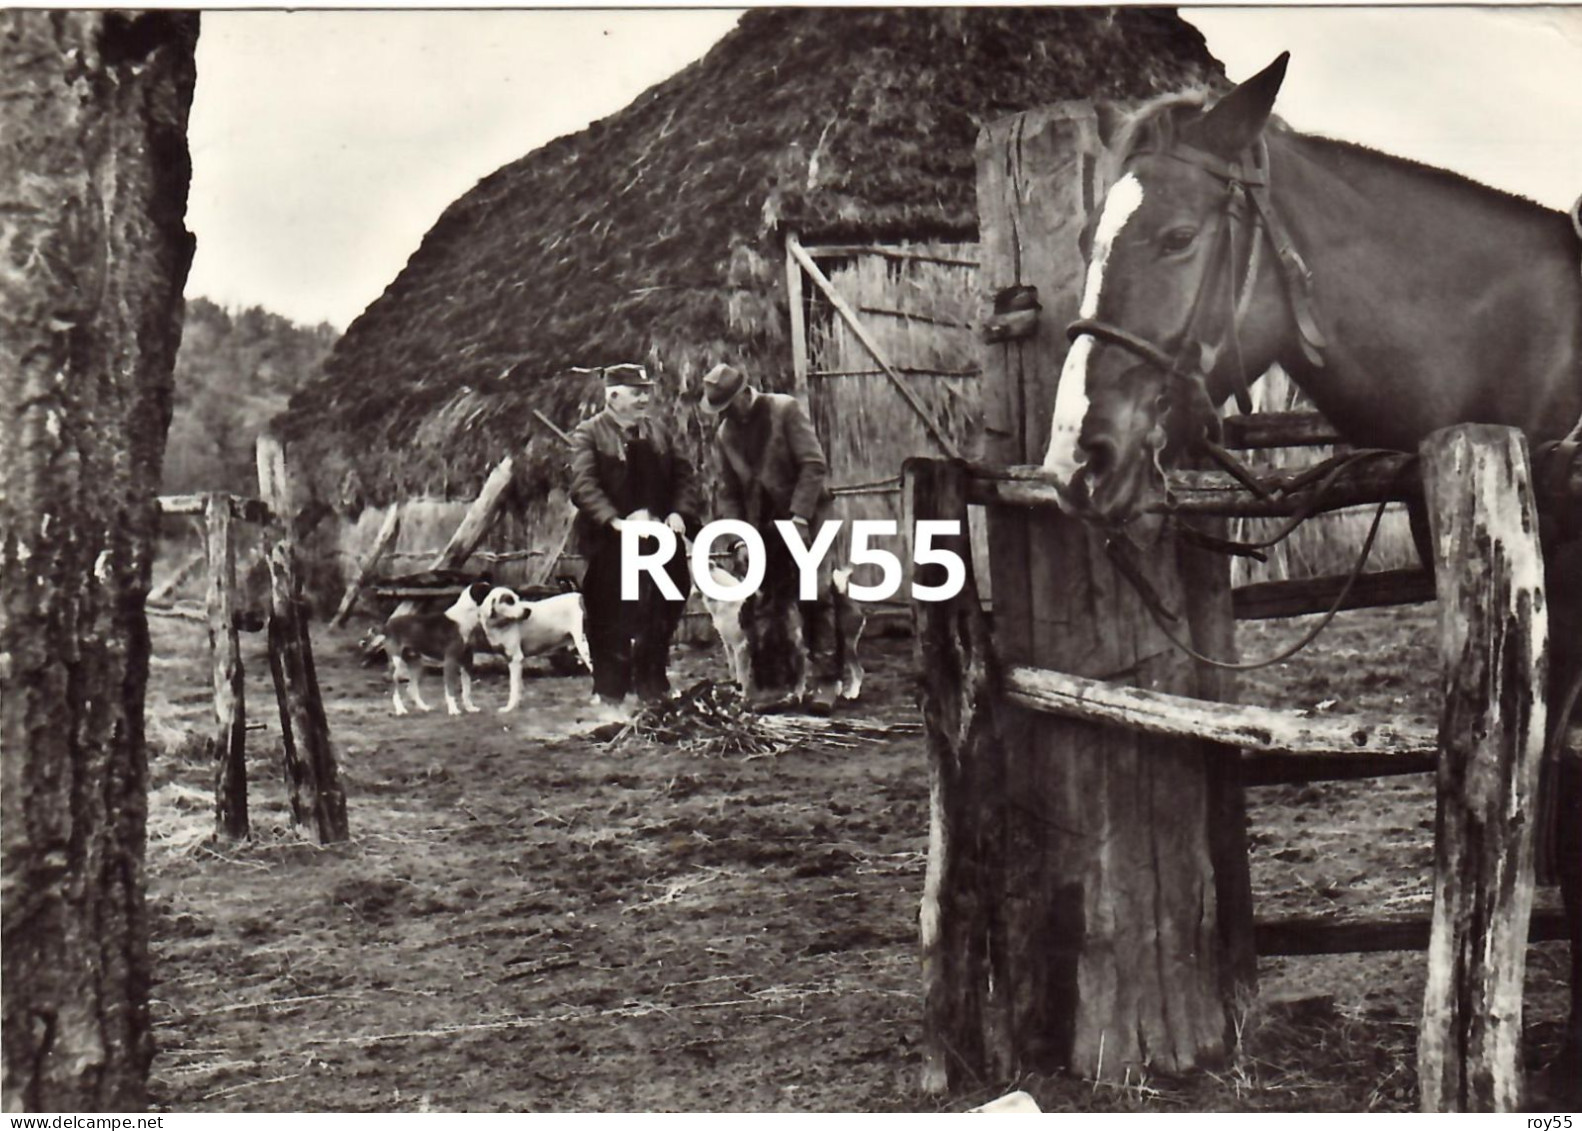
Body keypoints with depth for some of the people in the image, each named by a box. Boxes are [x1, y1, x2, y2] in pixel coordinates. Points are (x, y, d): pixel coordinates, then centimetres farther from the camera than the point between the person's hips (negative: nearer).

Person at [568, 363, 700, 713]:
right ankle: (612, 698, 10)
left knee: (659, 621, 14)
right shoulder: (588, 434, -5)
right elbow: (583, 486, -17)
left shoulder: (658, 431, 13)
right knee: (612, 623, 1)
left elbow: (684, 474, 12)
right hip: (611, 545, -5)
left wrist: (679, 512, -6)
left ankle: (653, 691, 28)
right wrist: (615, 521, -29)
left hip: (660, 539, 6)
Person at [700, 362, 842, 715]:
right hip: (763, 525, 5)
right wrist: (739, 538, -1)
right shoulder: (724, 433, 8)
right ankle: (772, 682, 7)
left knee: (814, 599, -7)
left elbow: (814, 465, -11)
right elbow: (728, 492, 12)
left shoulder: (786, 410, -6)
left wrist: (800, 517, -18)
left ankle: (824, 682, -2)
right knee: (763, 606, 0)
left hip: (803, 517, -4)